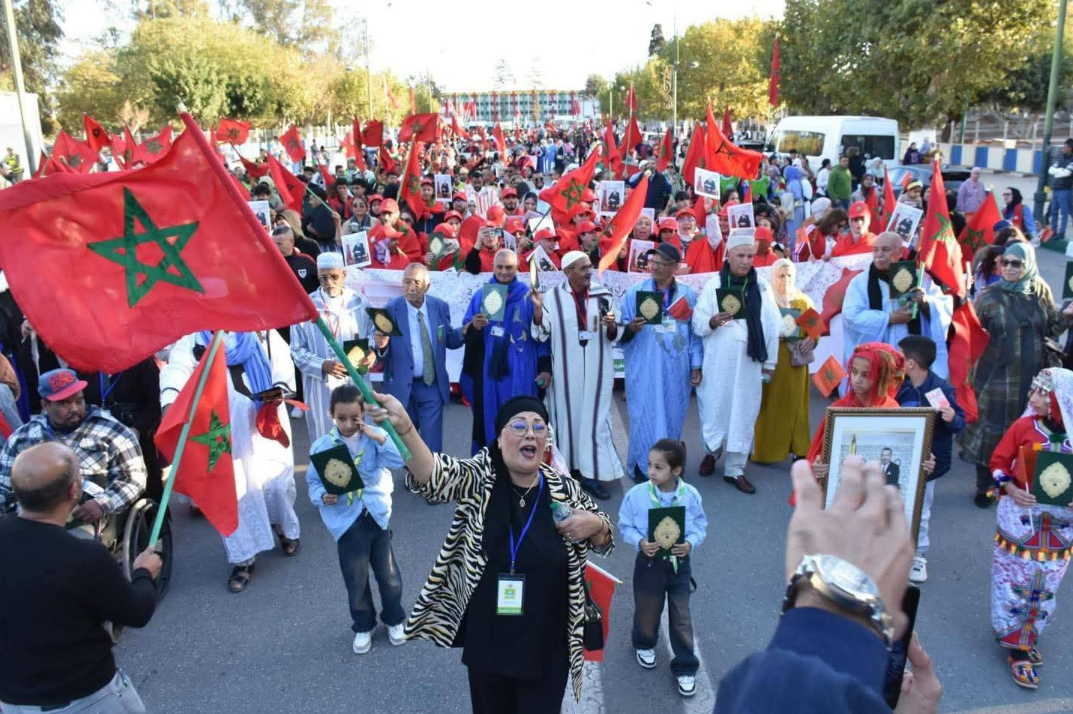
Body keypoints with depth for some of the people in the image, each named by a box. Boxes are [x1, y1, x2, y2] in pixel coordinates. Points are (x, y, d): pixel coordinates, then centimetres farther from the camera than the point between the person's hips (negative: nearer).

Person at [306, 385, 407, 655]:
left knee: (387, 572, 12)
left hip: (378, 514, 1)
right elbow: (313, 481, 0)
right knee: (356, 579, 10)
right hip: (347, 520, 0)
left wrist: (380, 438, -26)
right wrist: (322, 496, -20)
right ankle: (363, 626, 33)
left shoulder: (375, 436, -6)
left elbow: (399, 461, -17)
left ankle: (395, 619, 35)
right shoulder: (321, 446, -7)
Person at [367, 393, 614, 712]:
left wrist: (595, 524, -14)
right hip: (487, 644, 0)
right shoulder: (478, 478, -10)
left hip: (546, 648, 0)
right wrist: (403, 426, -49)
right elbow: (435, 475, -30)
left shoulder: (566, 490, -5)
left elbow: (602, 540, 10)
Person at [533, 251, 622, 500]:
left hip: (597, 370, 1)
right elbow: (541, 335, -6)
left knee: (595, 417, 2)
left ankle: (591, 472, 8)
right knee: (567, 414, 8)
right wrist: (538, 310, -21)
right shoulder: (552, 297, -3)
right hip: (566, 371, -1)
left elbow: (614, 336, 4)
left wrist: (612, 326, -18)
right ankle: (569, 469, 21)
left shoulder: (603, 294, 1)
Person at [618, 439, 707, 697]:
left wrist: (690, 543, -22)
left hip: (680, 563, 0)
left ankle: (685, 667, 27)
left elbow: (700, 526, -2)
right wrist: (640, 542, -24)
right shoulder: (636, 495, -17)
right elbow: (625, 526, -6)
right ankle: (644, 645, 51)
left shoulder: (691, 495, -15)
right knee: (647, 611, 19)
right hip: (649, 563, 0)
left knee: (681, 617, 9)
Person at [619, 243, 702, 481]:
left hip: (676, 369, 3)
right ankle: (643, 467, 14)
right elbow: (621, 330, -2)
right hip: (644, 369, -2)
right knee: (646, 418, 0)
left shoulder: (688, 295, 5)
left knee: (672, 417, 11)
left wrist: (696, 366, 4)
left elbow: (695, 333, 8)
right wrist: (630, 328, -24)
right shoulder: (635, 293, -1)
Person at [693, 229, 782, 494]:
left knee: (744, 412, 4)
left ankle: (735, 468, 16)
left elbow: (772, 326, 7)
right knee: (714, 408, 6)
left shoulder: (762, 287, 5)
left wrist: (770, 362, 6)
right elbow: (697, 323, -5)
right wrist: (713, 322, -26)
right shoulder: (713, 285, -1)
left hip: (749, 362, 2)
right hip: (718, 363, -1)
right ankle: (712, 450, 34)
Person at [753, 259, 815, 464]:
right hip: (770, 361, -4)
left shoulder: (804, 301, 11)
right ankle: (766, 451, 3)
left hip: (796, 361, 4)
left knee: (795, 405, 7)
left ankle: (799, 449, 14)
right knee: (770, 406, -3)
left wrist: (811, 339, -9)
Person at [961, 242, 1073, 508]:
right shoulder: (989, 296, -5)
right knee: (992, 431, 5)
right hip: (997, 377, -3)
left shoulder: (1041, 292, 3)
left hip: (1033, 376, 3)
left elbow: (1051, 329, 11)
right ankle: (985, 487, 21)